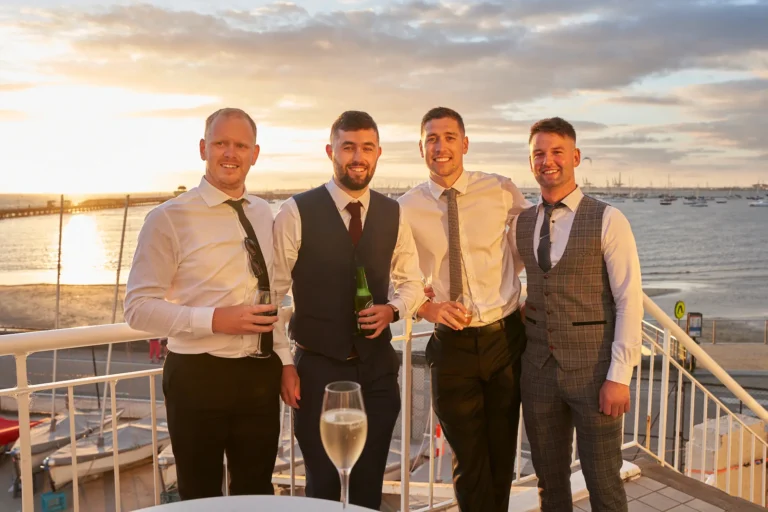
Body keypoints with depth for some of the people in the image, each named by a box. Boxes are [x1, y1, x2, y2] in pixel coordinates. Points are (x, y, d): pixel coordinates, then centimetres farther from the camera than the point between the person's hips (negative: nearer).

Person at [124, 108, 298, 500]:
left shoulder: (264, 215, 9)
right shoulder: (169, 218, -9)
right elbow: (138, 307, -13)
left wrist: (285, 359, 7)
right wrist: (215, 319, -24)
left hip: (261, 374, 5)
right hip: (199, 377, -5)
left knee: (257, 494, 18)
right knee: (201, 498, 12)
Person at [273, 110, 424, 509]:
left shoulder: (393, 214, 2)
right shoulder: (296, 212, -10)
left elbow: (412, 281, 11)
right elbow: (272, 292, -9)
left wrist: (393, 308, -10)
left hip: (378, 367, 3)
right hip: (319, 368, -3)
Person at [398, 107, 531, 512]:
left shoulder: (500, 191, -3)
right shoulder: (406, 209, -5)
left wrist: (511, 279, 4)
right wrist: (426, 307, -14)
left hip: (506, 337, 1)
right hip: (451, 342, -1)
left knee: (502, 456, 14)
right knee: (470, 462, 8)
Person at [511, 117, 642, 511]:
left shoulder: (608, 221, -9)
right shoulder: (520, 226, 6)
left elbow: (630, 301, -11)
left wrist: (619, 376, -16)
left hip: (593, 369, -4)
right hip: (538, 368, 4)